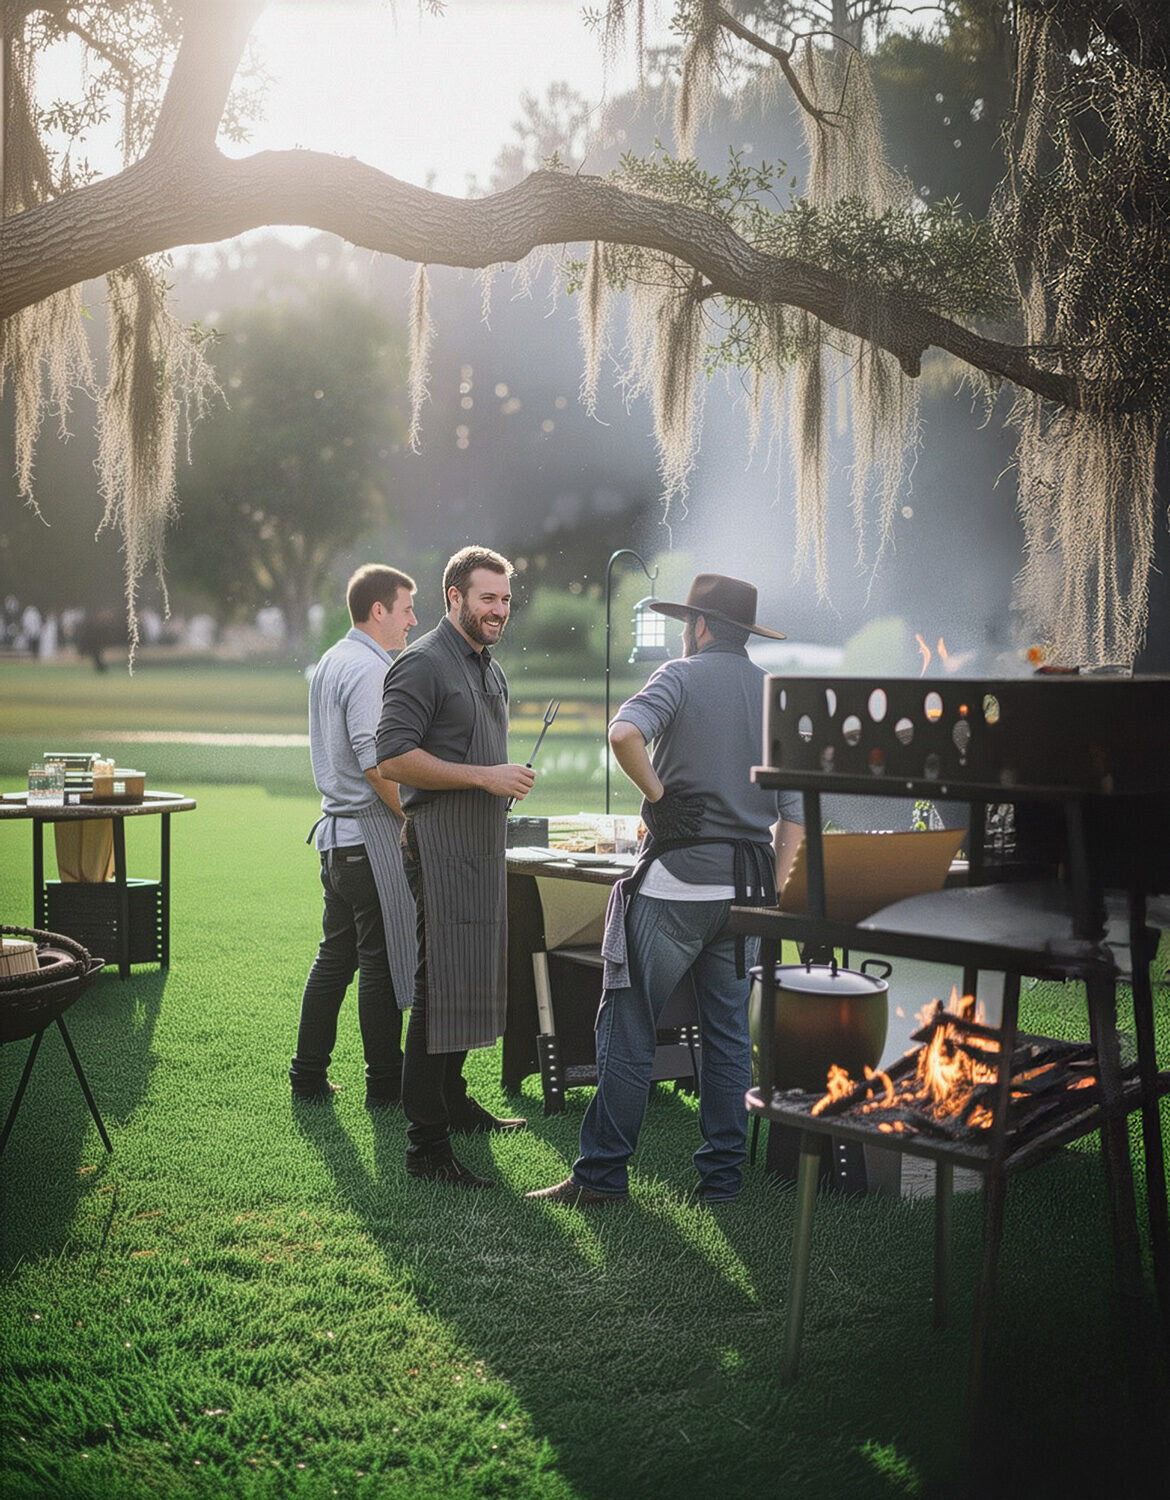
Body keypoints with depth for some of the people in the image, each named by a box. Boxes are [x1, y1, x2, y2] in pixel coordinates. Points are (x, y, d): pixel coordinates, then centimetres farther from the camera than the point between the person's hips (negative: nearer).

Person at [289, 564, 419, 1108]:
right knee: (382, 961, -1)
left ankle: (308, 1076, 20)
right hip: (372, 834, -10)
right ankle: (384, 1085, 8)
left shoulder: (331, 661, 17)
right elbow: (375, 762, -22)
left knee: (335, 956, 15)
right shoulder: (368, 668, -15)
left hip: (337, 831, 10)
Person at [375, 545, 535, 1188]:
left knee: (471, 975, 17)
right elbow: (393, 758, -20)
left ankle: (453, 1102, 33)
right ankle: (426, 1143, -4)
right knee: (440, 985, -9)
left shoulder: (489, 666, 19)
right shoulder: (423, 664, -11)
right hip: (441, 841, -10)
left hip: (483, 843, 10)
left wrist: (509, 778, 14)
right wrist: (484, 777, -21)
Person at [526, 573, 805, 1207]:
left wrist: (657, 794, -10)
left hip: (676, 881, -6)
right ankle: (722, 1175, 18)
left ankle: (602, 1173, 4)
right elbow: (795, 812, 10)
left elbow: (624, 732, -24)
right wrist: (771, 892, 15)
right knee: (728, 1035, 13)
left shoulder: (683, 676, -3)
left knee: (627, 1029, 1)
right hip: (745, 889, 6)